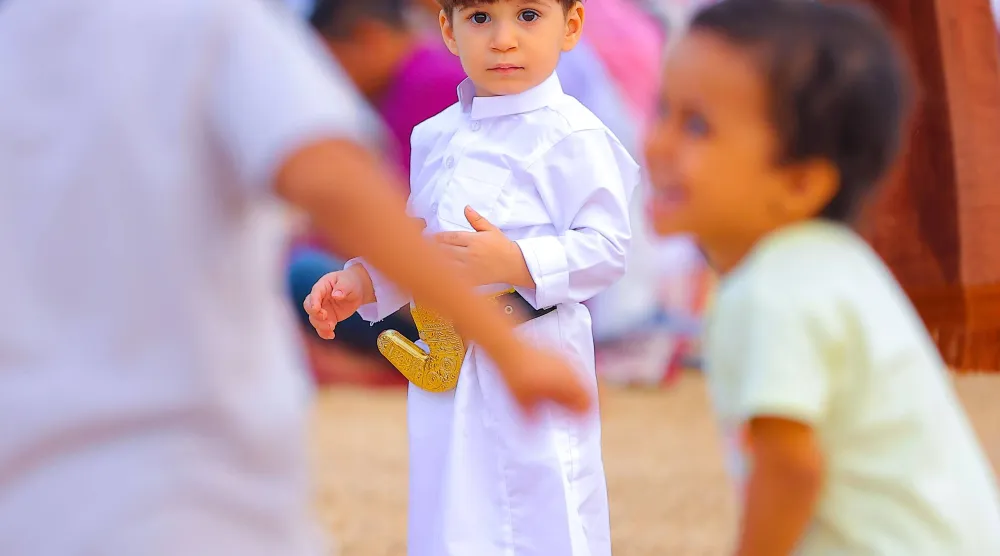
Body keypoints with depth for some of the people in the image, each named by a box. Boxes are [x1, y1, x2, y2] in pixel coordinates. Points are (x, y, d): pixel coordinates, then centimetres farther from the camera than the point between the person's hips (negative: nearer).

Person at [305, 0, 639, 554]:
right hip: (446, 367, 7)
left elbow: (607, 246, -14)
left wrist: (517, 263, -25)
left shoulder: (572, 136, -9)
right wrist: (361, 281, 9)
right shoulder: (435, 139, 11)